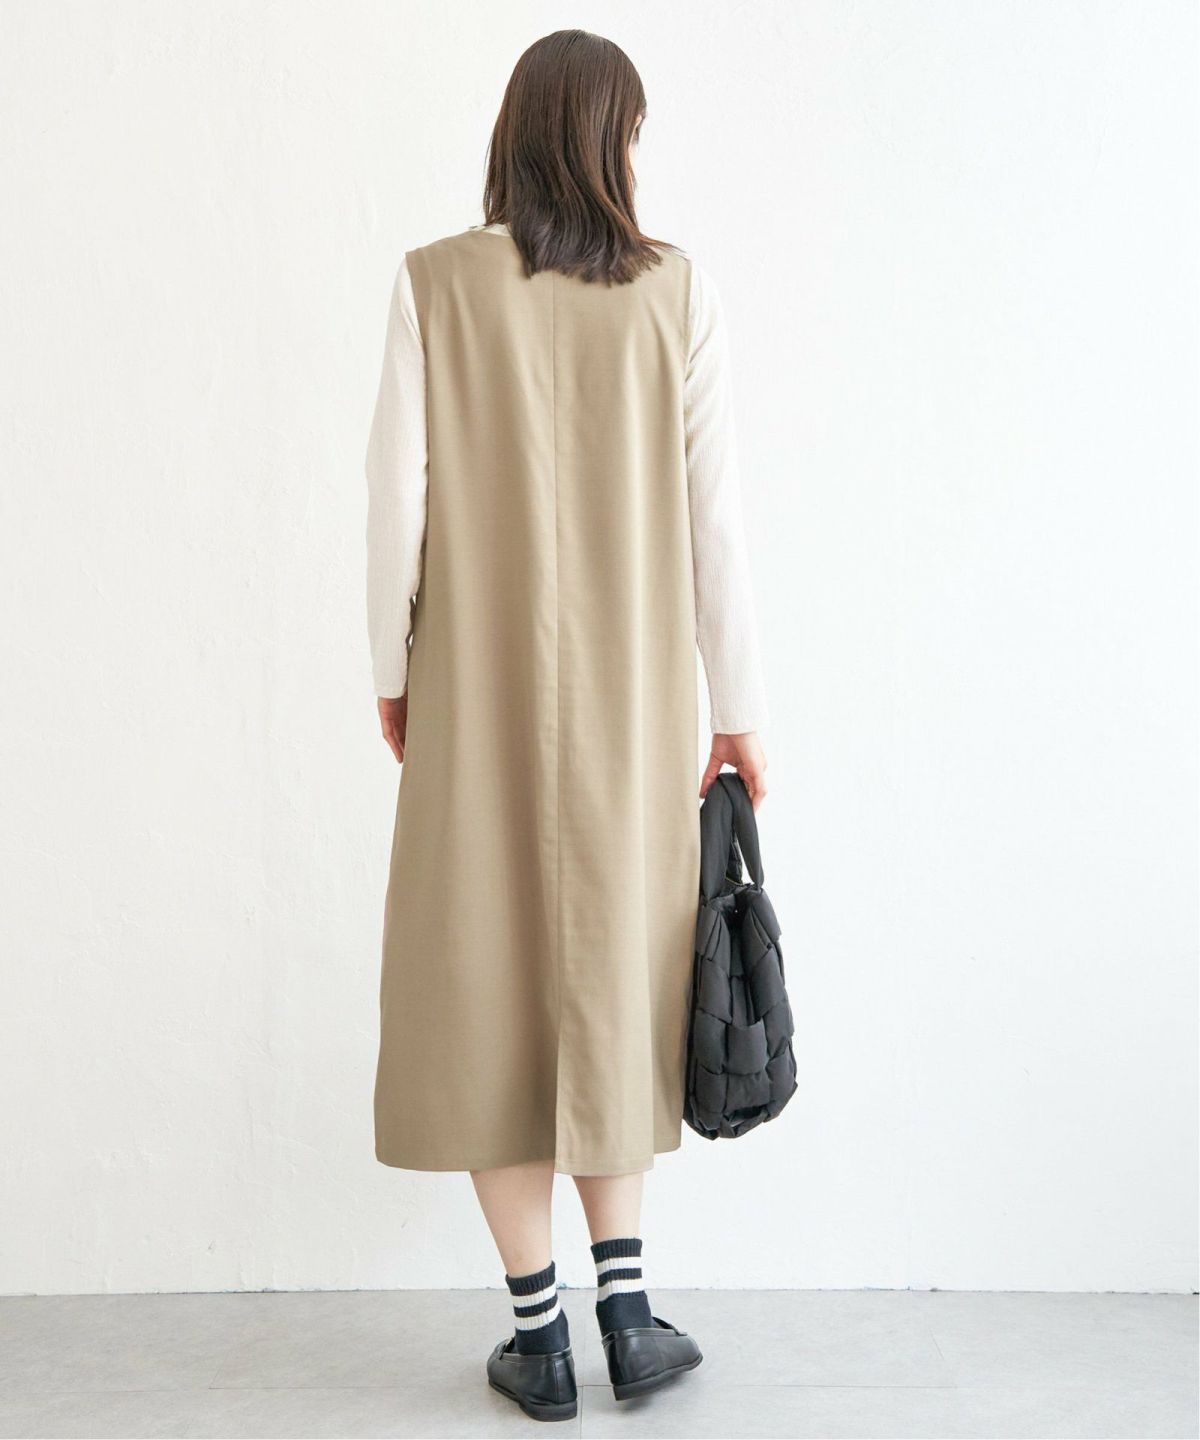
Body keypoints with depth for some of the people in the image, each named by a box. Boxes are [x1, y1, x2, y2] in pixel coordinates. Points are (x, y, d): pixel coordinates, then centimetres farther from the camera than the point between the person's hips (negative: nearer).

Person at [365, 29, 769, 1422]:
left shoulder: (435, 283, -4)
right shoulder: (675, 288, -2)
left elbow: (398, 494, -6)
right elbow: (711, 510, -3)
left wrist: (393, 666, 7)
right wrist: (739, 707, 2)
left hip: (481, 685, -1)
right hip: (630, 692, 2)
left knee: (488, 978, 8)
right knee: (611, 970, 15)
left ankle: (538, 1332, 14)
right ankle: (624, 1309, 19)